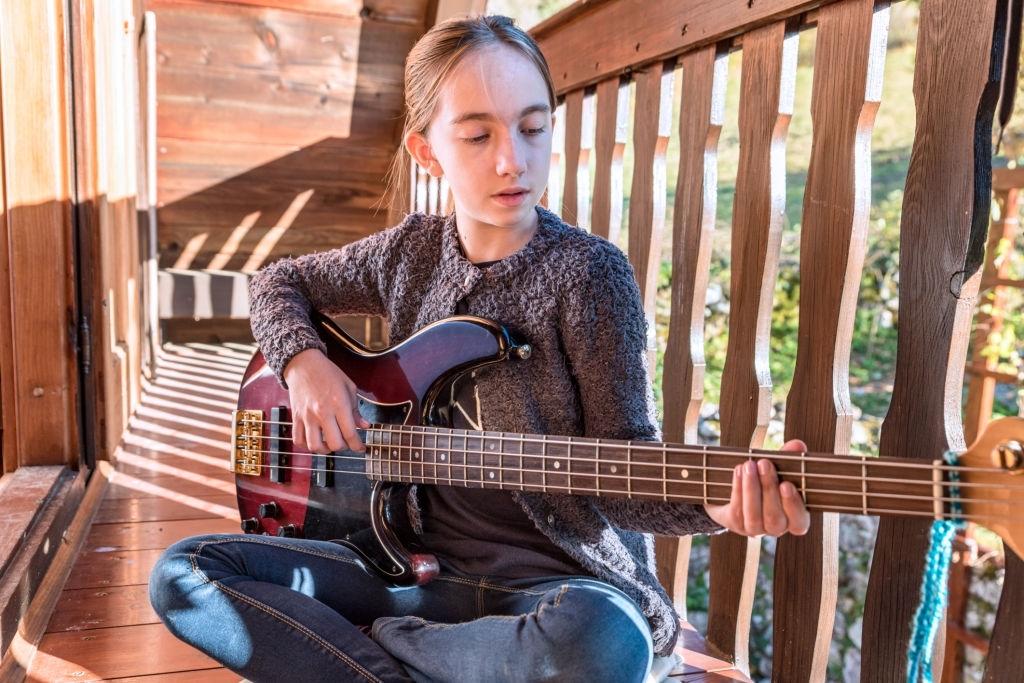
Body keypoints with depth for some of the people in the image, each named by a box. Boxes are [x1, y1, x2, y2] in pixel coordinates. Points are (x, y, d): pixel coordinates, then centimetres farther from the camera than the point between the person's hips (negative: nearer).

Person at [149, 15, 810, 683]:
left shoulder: (587, 271, -12)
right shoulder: (410, 251, 3)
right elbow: (278, 282, 18)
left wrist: (712, 497, -32)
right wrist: (304, 363, -2)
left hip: (561, 577, -3)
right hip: (422, 562, 4)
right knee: (185, 573, -8)